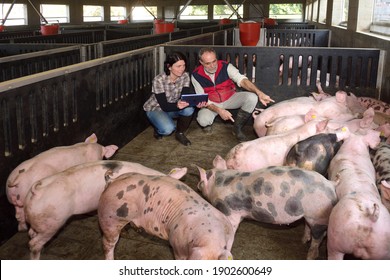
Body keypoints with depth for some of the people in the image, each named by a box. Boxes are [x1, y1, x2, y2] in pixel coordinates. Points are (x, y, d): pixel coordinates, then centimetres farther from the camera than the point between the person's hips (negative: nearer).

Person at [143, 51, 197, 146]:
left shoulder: (185, 76, -15)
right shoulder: (159, 80, -28)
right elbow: (164, 106, -30)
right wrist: (177, 105, -52)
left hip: (173, 107, 4)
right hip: (155, 109, -4)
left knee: (189, 109, -29)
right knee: (168, 129, -34)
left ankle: (180, 133, -4)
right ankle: (158, 129, 5)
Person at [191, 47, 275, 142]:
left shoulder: (226, 66, -18)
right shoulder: (196, 75, -16)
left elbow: (241, 80, -31)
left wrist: (259, 93, -47)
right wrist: (219, 110, -31)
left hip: (230, 98, 2)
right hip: (211, 103, -2)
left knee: (252, 97, -25)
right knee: (203, 120, -35)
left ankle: (237, 128, -7)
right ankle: (208, 123, 8)